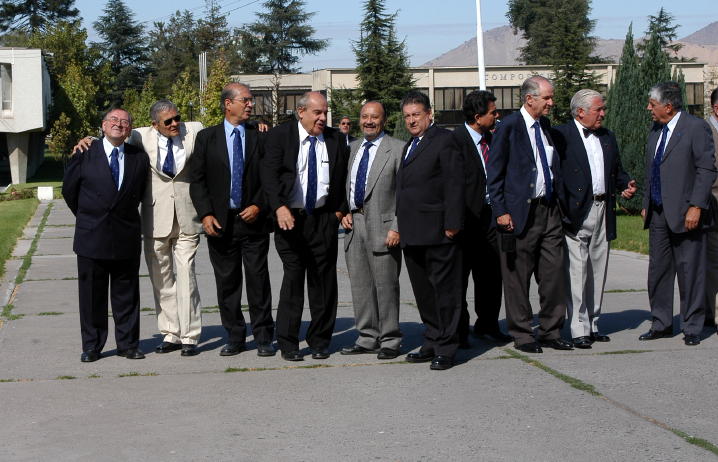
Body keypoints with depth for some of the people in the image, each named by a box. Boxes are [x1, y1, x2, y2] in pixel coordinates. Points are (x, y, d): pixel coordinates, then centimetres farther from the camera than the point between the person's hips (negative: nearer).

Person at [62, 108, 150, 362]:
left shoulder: (139, 158, 3)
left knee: (126, 294, 7)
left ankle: (127, 344, 16)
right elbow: (69, 190, 8)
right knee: (92, 294, 5)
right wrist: (87, 218, 13)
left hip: (126, 236, 1)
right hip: (91, 236, -1)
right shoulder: (85, 153, -1)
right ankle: (92, 346, 14)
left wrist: (125, 217, 12)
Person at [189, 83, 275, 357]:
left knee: (258, 280, 0)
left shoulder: (260, 137, 5)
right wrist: (206, 214, -8)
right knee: (227, 282, 6)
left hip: (253, 219, 0)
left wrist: (259, 206, -8)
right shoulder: (207, 138, 4)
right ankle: (234, 338, 16)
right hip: (220, 222, 0)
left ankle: (263, 338, 8)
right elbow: (197, 180, 2)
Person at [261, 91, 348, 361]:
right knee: (292, 278, -2)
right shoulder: (279, 136, -1)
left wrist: (341, 209, 3)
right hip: (290, 217, -2)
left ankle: (320, 341, 16)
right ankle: (288, 343, 7)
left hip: (324, 218, 2)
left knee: (323, 280, 5)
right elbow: (269, 174, -8)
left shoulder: (335, 140, 7)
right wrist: (279, 207, -20)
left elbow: (343, 177, 14)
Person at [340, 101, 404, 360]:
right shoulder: (353, 148, 15)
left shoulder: (397, 149, -6)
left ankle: (390, 341, 8)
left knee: (385, 285, -2)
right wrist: (344, 212, 7)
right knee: (360, 285, 11)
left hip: (382, 226, -6)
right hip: (354, 223, 6)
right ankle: (368, 338, 20)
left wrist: (397, 228, -15)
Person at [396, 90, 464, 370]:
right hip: (413, 234, 8)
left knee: (444, 290, -2)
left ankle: (445, 349, 3)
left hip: (437, 232, -8)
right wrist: (401, 226, 14)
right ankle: (432, 343, 21)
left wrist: (452, 224, -17)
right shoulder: (409, 146, 21)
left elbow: (455, 184, -11)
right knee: (423, 292, 12)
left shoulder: (443, 140, -5)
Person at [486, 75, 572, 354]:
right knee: (518, 277, 2)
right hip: (520, 213, -6)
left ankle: (551, 331, 17)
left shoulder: (546, 126, 13)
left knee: (554, 273, 6)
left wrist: (559, 202, 13)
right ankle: (522, 335, 12)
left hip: (549, 210, 6)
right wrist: (501, 211, -12)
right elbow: (495, 174, -7)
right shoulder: (508, 127, -6)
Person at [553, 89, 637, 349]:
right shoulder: (561, 135, -6)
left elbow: (617, 170, 24)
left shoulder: (607, 137, 16)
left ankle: (593, 324, 19)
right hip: (576, 214, -7)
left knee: (598, 271, 11)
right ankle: (579, 330, -5)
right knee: (577, 271, -8)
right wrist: (562, 209, -17)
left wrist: (626, 185, 3)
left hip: (603, 211, 7)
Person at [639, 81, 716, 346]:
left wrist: (696, 207, -18)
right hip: (658, 214, 7)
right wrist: (646, 205, 16)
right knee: (657, 269, 10)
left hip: (685, 214, -7)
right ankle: (661, 324, 20)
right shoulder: (655, 131, 15)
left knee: (689, 270, -1)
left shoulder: (696, 127, -8)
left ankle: (692, 328, 8)